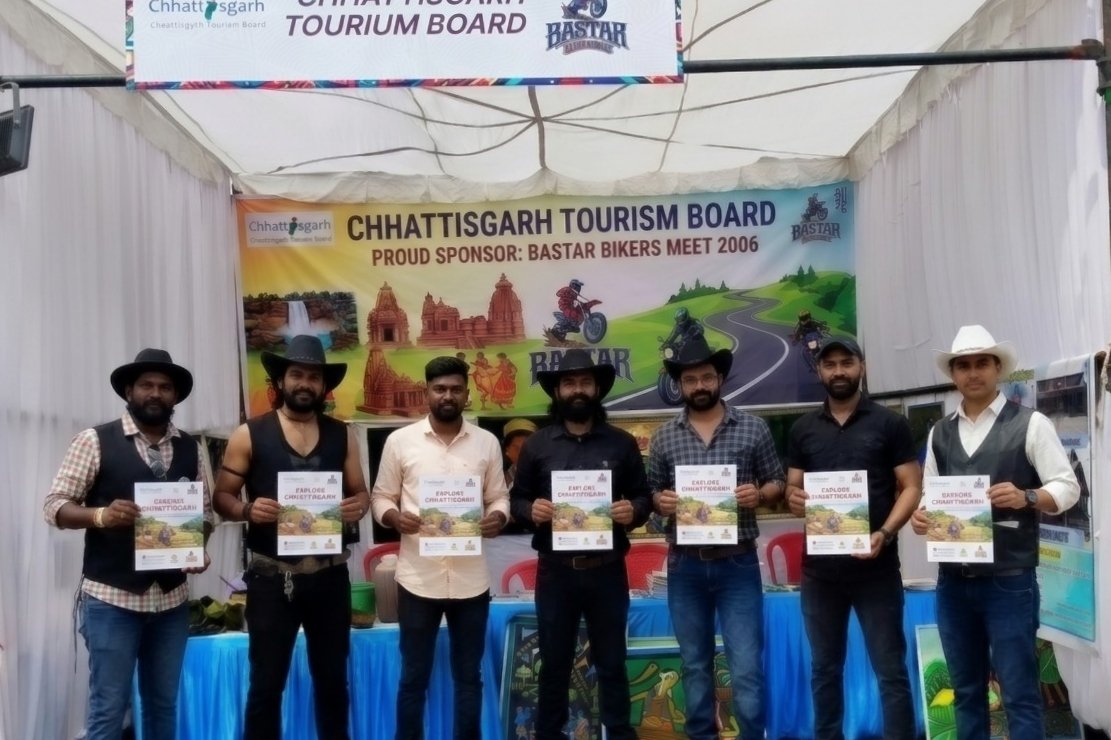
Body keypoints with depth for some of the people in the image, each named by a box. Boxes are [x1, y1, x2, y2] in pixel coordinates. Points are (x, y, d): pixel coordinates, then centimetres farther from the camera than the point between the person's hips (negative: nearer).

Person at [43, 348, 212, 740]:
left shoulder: (189, 448, 8)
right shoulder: (95, 441, -4)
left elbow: (204, 510, 13)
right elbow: (54, 505, -5)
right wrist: (100, 515, -24)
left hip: (172, 597, 4)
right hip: (112, 596, -4)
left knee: (163, 704, 13)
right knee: (108, 707, 0)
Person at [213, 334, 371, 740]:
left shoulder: (341, 435, 6)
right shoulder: (250, 434, -2)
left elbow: (361, 491, 11)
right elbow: (222, 496, 0)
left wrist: (357, 506, -12)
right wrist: (247, 510, -21)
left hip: (329, 575, 3)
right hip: (272, 577, -2)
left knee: (332, 677, 14)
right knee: (266, 682, 6)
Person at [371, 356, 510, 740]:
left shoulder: (487, 442, 4)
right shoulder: (400, 440, 0)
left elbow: (499, 497, 9)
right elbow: (381, 497, 5)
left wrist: (497, 518, -13)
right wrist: (395, 517, -16)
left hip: (471, 578, 2)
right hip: (418, 578, -1)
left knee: (469, 675, 13)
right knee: (414, 675, 9)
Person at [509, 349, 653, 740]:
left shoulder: (622, 443, 3)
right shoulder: (537, 445, 4)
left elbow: (644, 497, 6)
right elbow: (516, 498, 7)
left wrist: (634, 511, -16)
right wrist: (531, 510, -15)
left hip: (607, 569, 0)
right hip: (555, 570, 0)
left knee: (611, 662, 10)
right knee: (554, 663, 11)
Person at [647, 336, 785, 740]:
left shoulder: (753, 428, 1)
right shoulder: (664, 437, 5)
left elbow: (776, 482, 6)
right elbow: (652, 491, 11)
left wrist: (759, 494, -14)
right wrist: (661, 501, -11)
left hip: (738, 564, -2)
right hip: (685, 566, 2)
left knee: (746, 669, -1)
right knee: (695, 665, 13)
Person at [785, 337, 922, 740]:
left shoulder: (889, 424, 0)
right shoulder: (802, 430, 10)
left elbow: (912, 488, -3)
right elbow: (793, 489, 12)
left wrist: (885, 534, -19)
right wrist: (794, 499, -13)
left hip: (875, 564, -3)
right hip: (819, 564, 3)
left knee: (890, 669, 1)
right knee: (824, 668, 12)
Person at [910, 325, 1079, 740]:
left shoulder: (1030, 424, -1)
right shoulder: (939, 433, 13)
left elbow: (1067, 487, -4)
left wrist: (1025, 497, -23)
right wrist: (919, 515, -8)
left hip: (1009, 581, -5)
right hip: (952, 582, 5)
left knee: (1019, 694, -1)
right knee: (966, 691, 14)